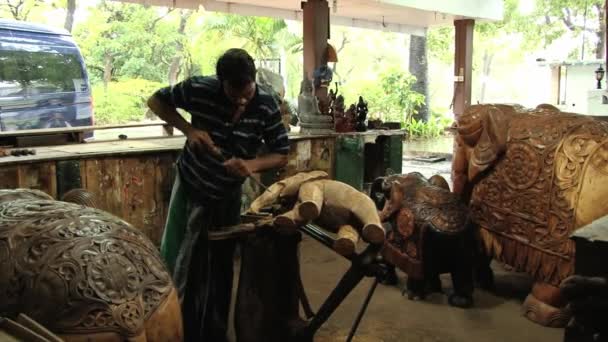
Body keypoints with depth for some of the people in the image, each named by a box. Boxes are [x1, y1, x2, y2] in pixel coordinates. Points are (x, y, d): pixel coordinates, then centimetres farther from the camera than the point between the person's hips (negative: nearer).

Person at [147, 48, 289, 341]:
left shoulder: (266, 106, -18)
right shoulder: (199, 89, -23)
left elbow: (282, 155, -10)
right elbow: (156, 101, -7)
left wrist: (252, 164, -31)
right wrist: (188, 129, -23)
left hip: (229, 196, 2)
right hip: (191, 190, -2)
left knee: (221, 269, 13)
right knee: (182, 265, 3)